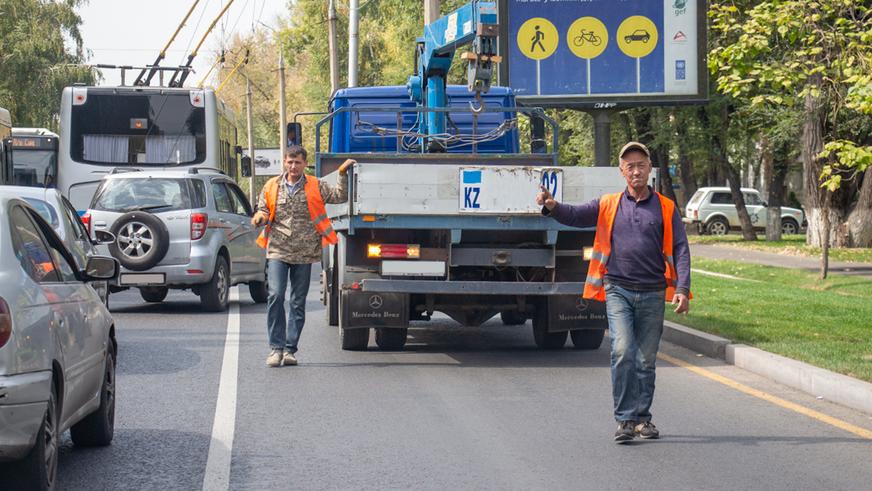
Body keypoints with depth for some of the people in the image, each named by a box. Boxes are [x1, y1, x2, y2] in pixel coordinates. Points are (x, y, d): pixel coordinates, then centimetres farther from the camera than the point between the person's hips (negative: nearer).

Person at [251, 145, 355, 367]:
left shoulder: (315, 186, 5)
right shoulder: (272, 187, 8)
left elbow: (340, 196, 6)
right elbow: (264, 211, 16)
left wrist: (343, 173, -2)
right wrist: (260, 217, -5)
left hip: (304, 254, 1)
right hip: (278, 251, -1)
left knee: (298, 302, 5)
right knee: (275, 296, -14)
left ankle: (290, 349, 13)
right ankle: (276, 347, -8)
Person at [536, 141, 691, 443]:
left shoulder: (666, 208, 7)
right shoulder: (609, 206, 8)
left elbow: (680, 250, 4)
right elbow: (575, 216, 0)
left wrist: (682, 289, -8)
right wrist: (552, 207, -23)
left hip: (652, 294, 1)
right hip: (618, 291, -1)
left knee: (646, 360, 8)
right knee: (623, 352, -16)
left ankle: (642, 418, 20)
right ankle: (625, 420, -11)